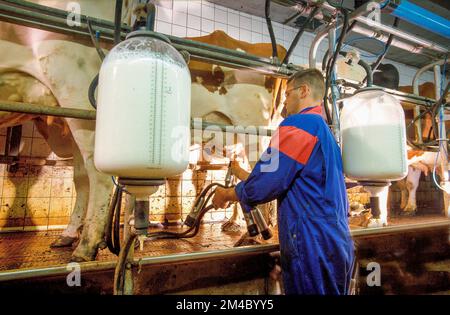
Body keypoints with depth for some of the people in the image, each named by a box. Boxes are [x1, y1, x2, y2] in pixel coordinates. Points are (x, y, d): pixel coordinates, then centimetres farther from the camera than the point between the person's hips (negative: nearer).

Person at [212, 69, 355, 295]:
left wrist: (227, 194, 0)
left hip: (313, 247, -9)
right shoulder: (326, 131, 16)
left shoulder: (299, 123, -14)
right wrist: (239, 192, 20)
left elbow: (262, 186, -20)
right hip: (337, 244, 9)